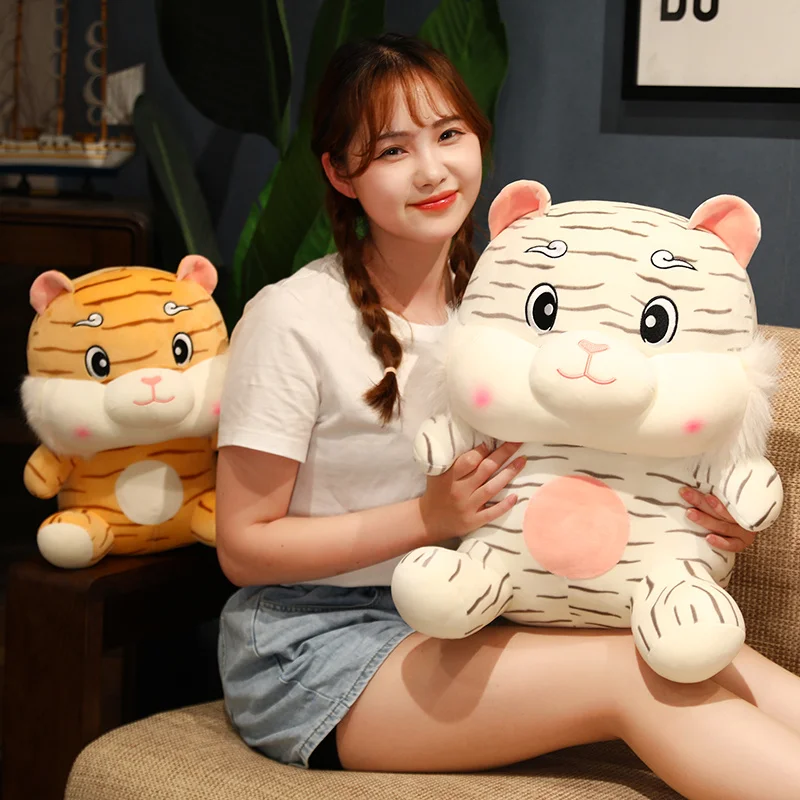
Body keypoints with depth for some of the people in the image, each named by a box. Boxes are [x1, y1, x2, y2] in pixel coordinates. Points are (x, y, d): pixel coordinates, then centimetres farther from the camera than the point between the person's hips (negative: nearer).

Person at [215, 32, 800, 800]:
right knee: (632, 675, -25)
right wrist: (428, 517, -22)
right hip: (311, 647, -5)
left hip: (457, 627, 5)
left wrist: (694, 516, -10)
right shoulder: (294, 320, -13)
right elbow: (244, 546, -10)